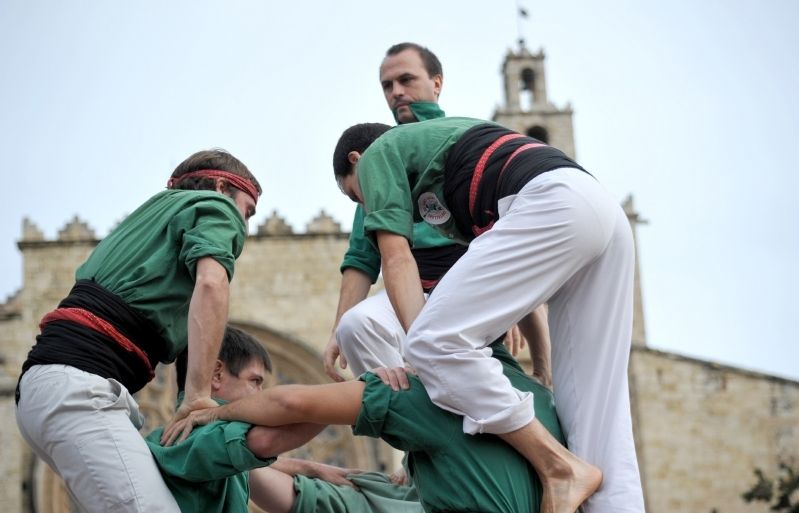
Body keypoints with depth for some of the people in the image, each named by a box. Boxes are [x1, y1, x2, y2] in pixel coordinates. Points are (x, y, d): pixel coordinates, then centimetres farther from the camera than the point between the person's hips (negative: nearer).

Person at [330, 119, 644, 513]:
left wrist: (423, 350, -4)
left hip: (553, 204, -9)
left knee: (434, 343, -12)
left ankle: (558, 466, -11)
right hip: (605, 212, 9)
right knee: (597, 406, 5)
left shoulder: (379, 154, 17)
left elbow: (397, 261, 2)